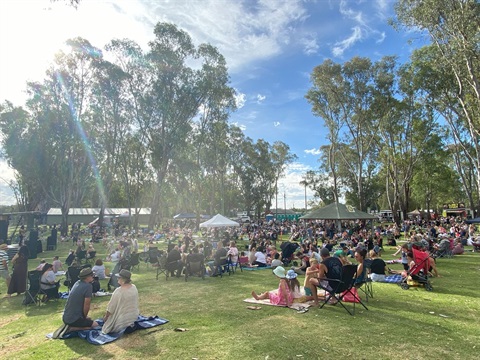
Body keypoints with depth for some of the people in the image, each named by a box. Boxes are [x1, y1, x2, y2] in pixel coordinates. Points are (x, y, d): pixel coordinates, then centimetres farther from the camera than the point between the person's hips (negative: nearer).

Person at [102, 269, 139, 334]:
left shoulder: (118, 291, -25)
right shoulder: (134, 288, -5)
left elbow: (111, 307, -14)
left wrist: (105, 316, 3)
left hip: (122, 320, -7)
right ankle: (131, 325, 6)